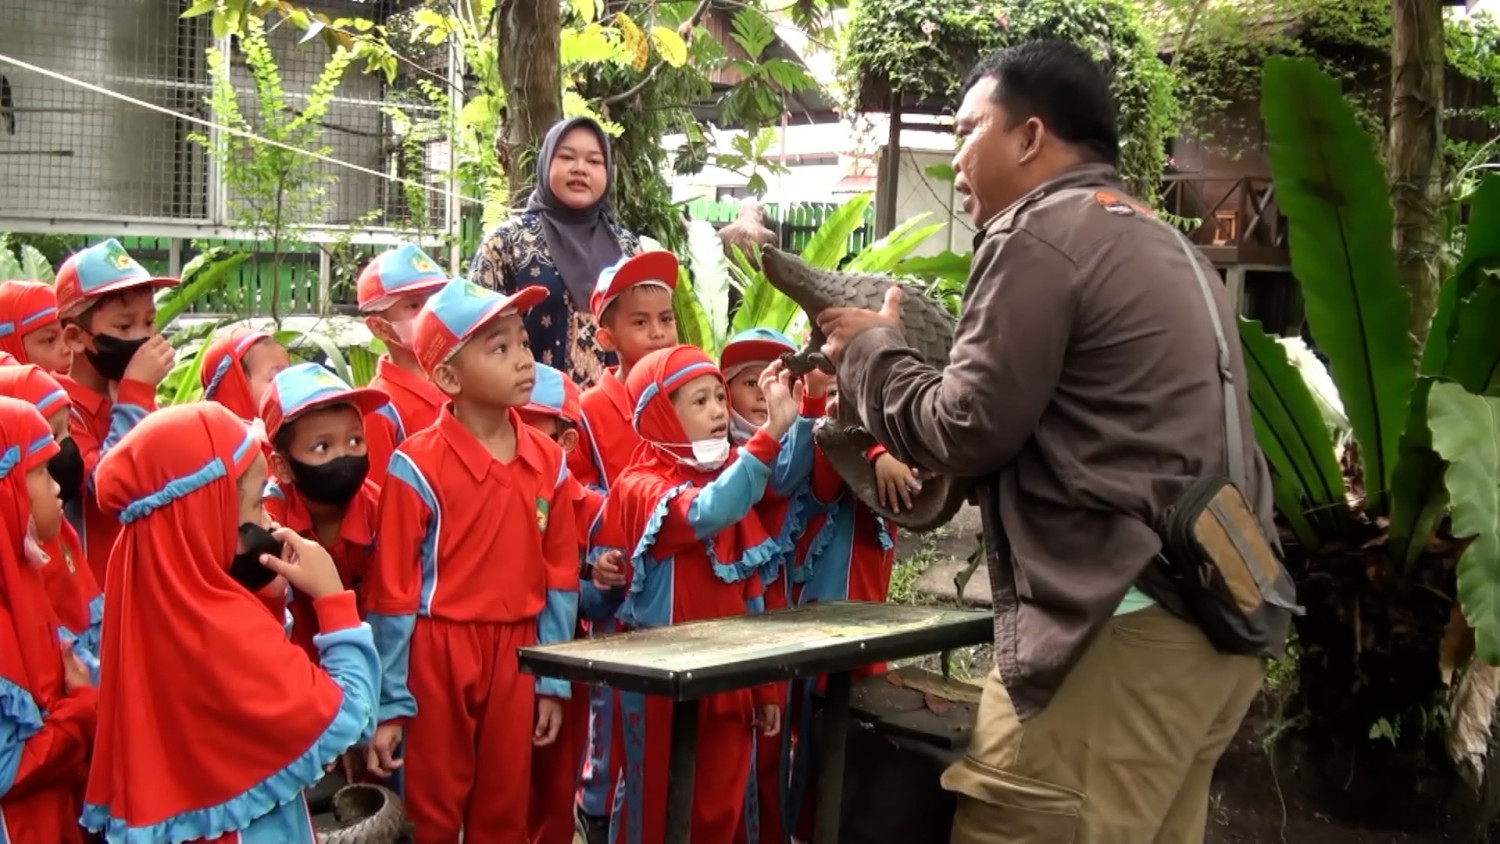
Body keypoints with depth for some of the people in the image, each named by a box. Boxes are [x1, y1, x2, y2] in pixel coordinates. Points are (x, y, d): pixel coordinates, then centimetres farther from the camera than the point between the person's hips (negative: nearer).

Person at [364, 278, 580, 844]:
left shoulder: (547, 461, 2)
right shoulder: (417, 467, -14)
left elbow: (559, 579, 7)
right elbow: (392, 592, -11)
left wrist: (553, 681, 6)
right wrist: (388, 703, -10)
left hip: (515, 656, 5)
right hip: (435, 655, -4)